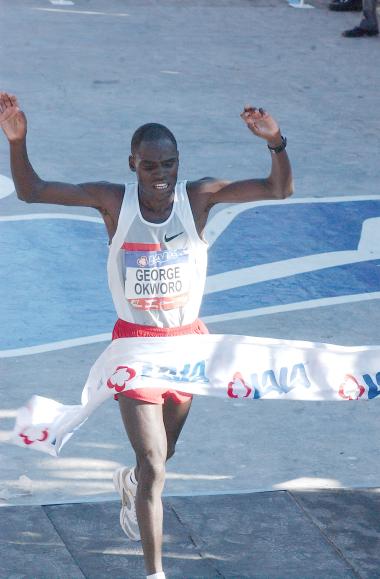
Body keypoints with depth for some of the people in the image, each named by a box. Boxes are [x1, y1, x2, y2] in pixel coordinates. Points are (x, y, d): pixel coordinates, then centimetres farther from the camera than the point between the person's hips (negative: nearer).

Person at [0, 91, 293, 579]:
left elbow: (279, 190, -18)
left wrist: (275, 142, -37)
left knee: (160, 454, 23)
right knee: (153, 466, -10)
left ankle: (130, 483, 59)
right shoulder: (113, 200, -13)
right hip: (135, 343, -2)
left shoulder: (198, 197, -12)